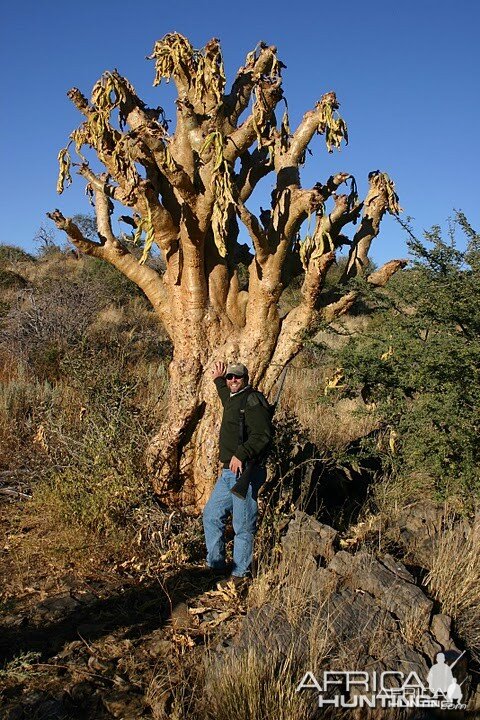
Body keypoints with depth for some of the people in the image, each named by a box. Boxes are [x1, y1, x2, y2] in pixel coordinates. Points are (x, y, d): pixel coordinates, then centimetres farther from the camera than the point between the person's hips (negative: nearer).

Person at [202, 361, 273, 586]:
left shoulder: (253, 400, -12)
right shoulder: (233, 400, 18)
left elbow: (263, 435, -23)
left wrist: (241, 454, -30)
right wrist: (218, 380, 51)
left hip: (245, 472, -10)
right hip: (228, 472, 11)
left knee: (243, 525, -1)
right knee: (211, 515, 16)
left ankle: (240, 574, 13)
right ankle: (216, 566, 29)